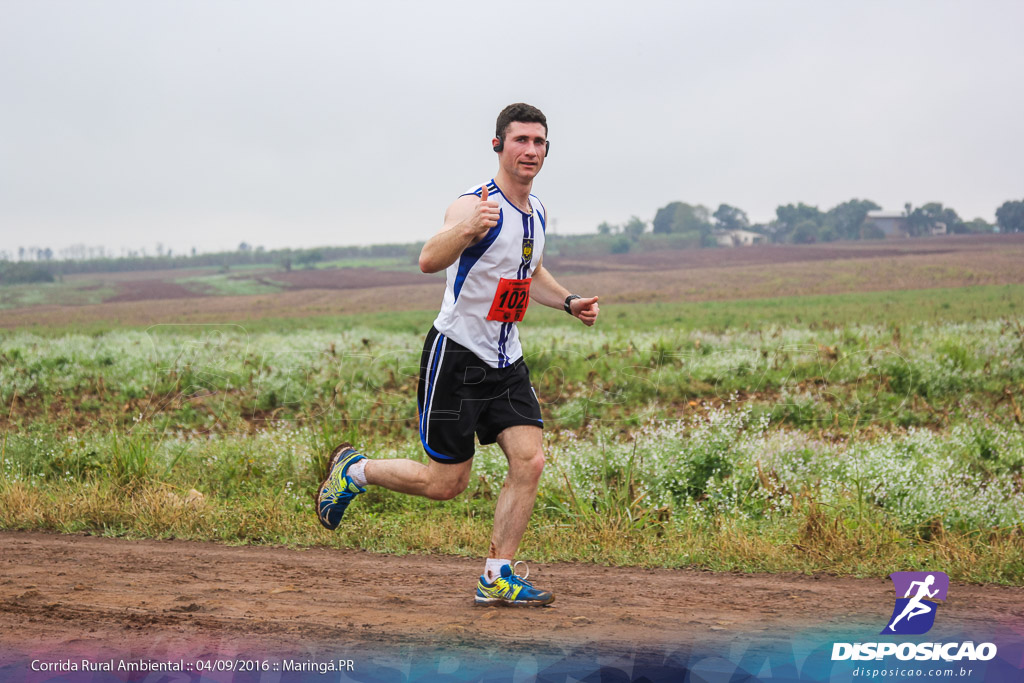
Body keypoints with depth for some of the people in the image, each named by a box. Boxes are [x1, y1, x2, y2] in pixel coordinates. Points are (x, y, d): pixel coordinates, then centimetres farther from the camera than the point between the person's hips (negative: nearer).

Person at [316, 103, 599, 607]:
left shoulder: (536, 211, 9)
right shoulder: (475, 205, -19)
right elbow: (429, 260, -37)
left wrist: (569, 301, 12)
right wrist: (466, 231, -56)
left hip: (506, 362, 7)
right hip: (456, 356, -7)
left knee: (529, 460, -9)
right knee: (445, 483, -1)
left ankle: (497, 578, 0)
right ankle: (353, 470, 24)